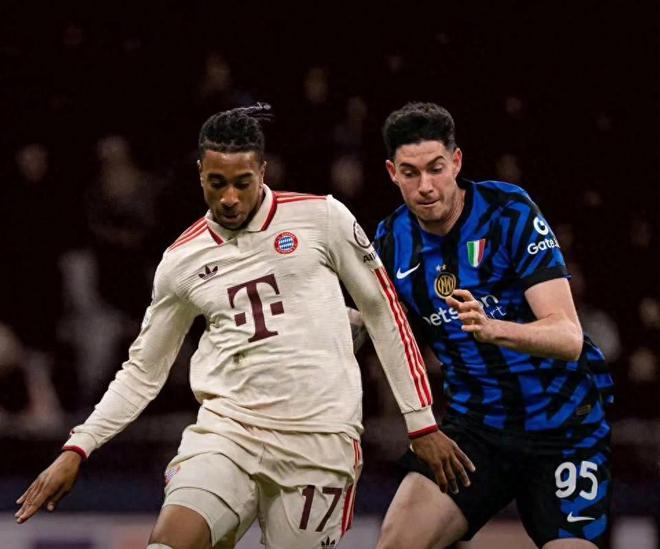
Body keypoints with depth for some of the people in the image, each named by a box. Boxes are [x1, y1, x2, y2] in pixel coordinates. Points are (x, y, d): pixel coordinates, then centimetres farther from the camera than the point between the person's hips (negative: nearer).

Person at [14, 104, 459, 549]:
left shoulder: (320, 218, 2)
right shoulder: (182, 261, 10)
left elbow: (383, 311, 9)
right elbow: (143, 372, 19)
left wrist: (422, 422, 8)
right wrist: (76, 450, 11)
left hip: (318, 441, -1)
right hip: (226, 430, 1)